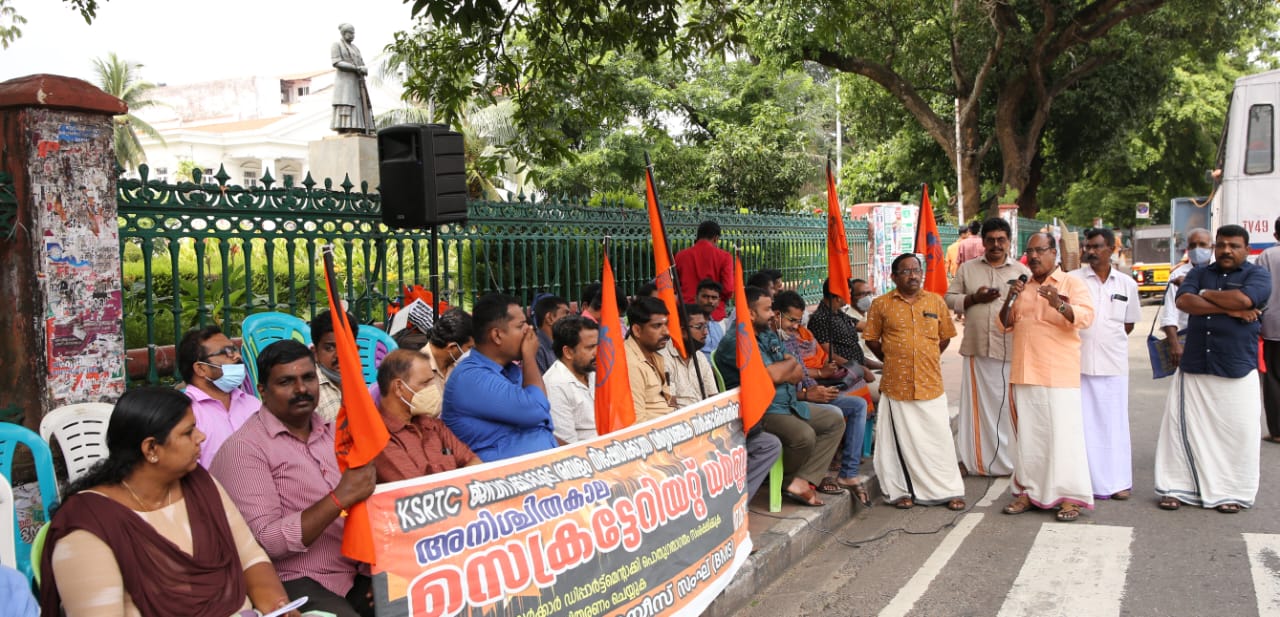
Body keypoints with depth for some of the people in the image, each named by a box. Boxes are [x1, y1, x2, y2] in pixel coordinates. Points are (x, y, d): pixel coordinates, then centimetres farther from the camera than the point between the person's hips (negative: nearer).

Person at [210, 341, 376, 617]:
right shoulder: (245, 448, -7)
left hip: (360, 573, 6)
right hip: (296, 584, -6)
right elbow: (265, 542, -15)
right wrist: (340, 498, -22)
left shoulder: (333, 433, 15)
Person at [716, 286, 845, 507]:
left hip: (788, 404, 10)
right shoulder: (735, 341, -15)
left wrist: (782, 372, -11)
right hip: (761, 411, -10)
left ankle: (803, 480, -5)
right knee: (804, 435, -30)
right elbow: (773, 375, -23)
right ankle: (787, 481, 2)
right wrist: (790, 362, -2)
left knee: (835, 419, 6)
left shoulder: (769, 335, 15)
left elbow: (798, 374, 12)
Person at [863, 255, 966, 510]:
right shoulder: (881, 304, 0)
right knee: (902, 439, 5)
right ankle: (902, 491, 17)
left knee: (939, 438, 5)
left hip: (931, 384, 1)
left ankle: (949, 491, 17)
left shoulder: (936, 302, 6)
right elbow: (872, 340, 8)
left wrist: (928, 359, 11)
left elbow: (945, 337, 15)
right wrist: (893, 360, 8)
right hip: (896, 384, -1)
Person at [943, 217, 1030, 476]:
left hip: (1010, 350, -1)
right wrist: (974, 298, -6)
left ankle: (1010, 460, 11)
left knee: (1009, 404, 0)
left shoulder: (1022, 271, 9)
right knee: (976, 404, 6)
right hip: (976, 348, 1)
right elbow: (950, 299, 9)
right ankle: (976, 460, 15)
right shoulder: (967, 268, 13)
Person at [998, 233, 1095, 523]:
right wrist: (1010, 300, -3)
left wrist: (1059, 305, -33)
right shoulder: (1022, 287, 17)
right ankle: (1028, 491, 17)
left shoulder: (1071, 284, 1)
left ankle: (1070, 496, 0)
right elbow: (1004, 324, 15)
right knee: (1027, 433, 9)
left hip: (1059, 374, -5)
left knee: (1063, 433, -6)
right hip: (1025, 373, 5)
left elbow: (1085, 316, -14)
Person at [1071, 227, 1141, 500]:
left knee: (1114, 423, 8)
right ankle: (1086, 480, 9)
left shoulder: (1127, 284, 7)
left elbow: (1129, 324, 16)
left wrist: (1108, 341, 6)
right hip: (1079, 362, -2)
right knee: (1081, 423, 1)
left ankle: (1117, 480, 18)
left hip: (1114, 364, 2)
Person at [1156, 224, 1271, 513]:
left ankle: (1231, 492, 15)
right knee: (1183, 428, 4)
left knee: (1237, 434, 1)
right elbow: (1184, 301, -6)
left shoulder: (1258, 274, 3)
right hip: (1193, 368, 3)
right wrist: (1229, 310, -12)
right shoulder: (1199, 274, 13)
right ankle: (1176, 487, 12)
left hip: (1237, 372, -3)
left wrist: (1205, 294, -3)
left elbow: (1243, 299, -18)